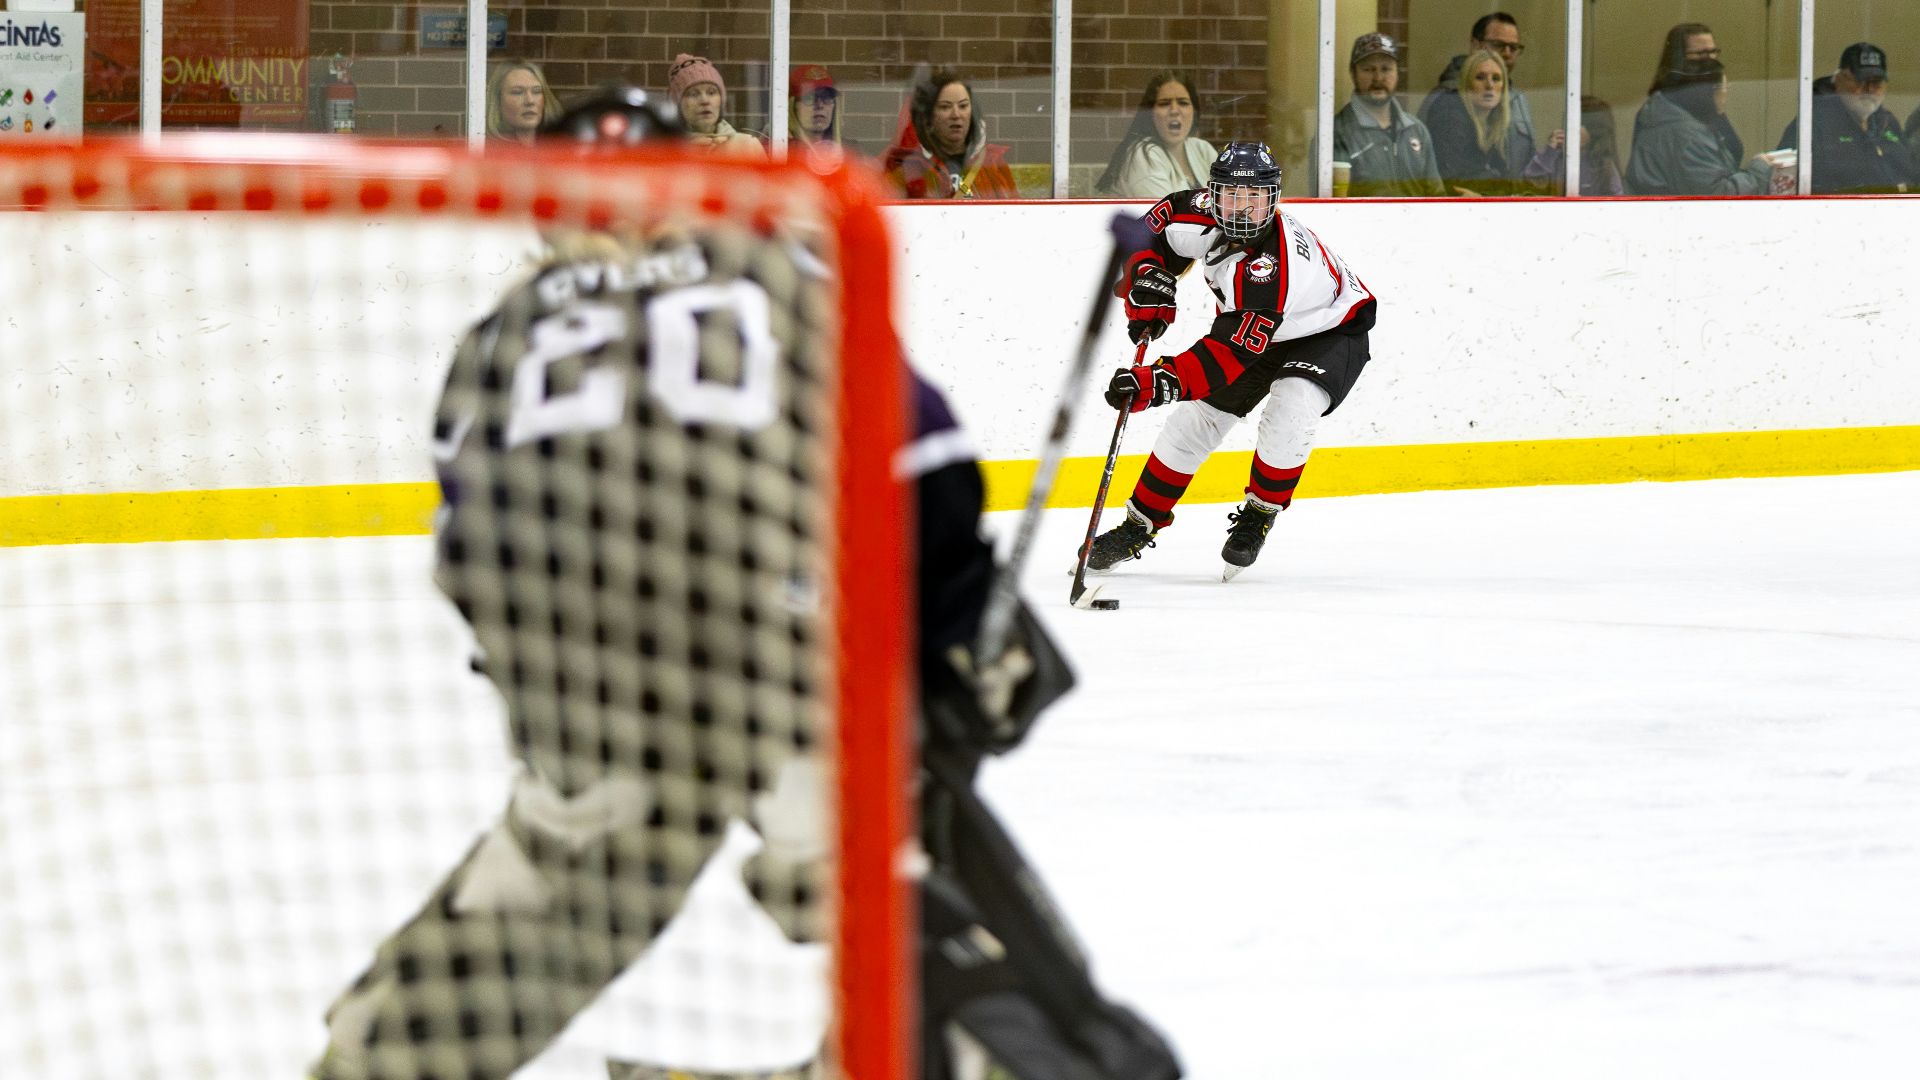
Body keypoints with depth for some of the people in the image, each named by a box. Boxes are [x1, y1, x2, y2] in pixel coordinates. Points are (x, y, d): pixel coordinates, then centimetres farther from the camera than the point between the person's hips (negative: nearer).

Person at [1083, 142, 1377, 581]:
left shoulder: (1271, 265, -42)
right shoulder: (1199, 213, -22)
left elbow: (1235, 349, -46)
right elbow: (1156, 227, 3)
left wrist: (1159, 381, -53)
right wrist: (1149, 284, -13)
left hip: (1329, 332, -7)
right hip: (1247, 322, 7)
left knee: (1291, 410, -30)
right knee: (1194, 418, 1)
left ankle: (1258, 517, -8)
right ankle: (1138, 528, 14)